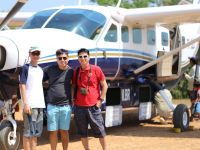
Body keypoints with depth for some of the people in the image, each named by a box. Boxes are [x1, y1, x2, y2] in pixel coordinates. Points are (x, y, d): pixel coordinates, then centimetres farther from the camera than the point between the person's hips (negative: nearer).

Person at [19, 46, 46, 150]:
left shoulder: (40, 70, 18)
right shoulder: (26, 68, -2)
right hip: (30, 104, -7)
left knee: (36, 132, 11)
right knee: (28, 132, -7)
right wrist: (26, 103, -17)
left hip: (40, 104, 7)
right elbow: (22, 86, -9)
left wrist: (43, 103, 14)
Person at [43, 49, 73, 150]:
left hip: (66, 106, 0)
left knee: (64, 131, 9)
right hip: (52, 106, 0)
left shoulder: (71, 71, 1)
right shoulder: (50, 69, 1)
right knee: (53, 132, 7)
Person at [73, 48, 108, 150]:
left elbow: (104, 85, 1)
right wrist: (73, 99, 7)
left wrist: (100, 99, -4)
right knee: (82, 132, 8)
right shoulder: (76, 72, 5)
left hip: (93, 106, -3)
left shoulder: (96, 69, -3)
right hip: (79, 107, 3)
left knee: (99, 130, 2)